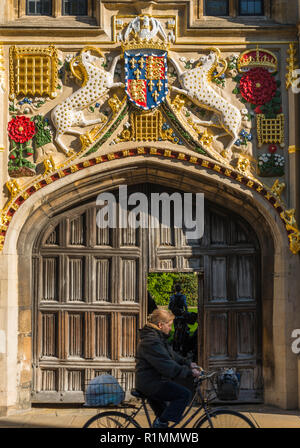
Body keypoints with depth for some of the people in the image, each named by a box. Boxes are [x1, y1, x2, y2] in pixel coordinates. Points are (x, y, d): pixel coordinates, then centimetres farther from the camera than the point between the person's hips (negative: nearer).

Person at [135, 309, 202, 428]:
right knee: (185, 394, -17)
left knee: (163, 416, 22)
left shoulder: (158, 338, 14)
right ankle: (160, 423, -14)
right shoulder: (151, 341, -22)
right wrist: (189, 372, -23)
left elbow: (172, 355, 22)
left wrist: (188, 364, 9)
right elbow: (168, 366, -27)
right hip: (151, 384, -11)